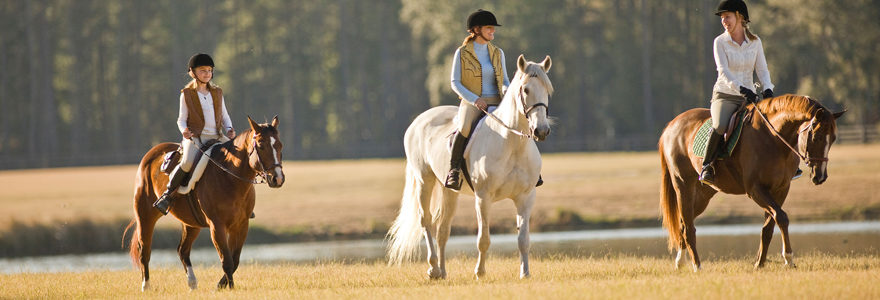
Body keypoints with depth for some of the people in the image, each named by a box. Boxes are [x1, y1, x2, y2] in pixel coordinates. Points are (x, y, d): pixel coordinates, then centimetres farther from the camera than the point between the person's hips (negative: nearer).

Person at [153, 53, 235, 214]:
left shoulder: (217, 93, 14)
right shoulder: (187, 94, 4)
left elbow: (224, 116, 18)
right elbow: (182, 119, 4)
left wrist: (229, 129, -3)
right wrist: (184, 130, -18)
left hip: (216, 137, 5)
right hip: (195, 137, -5)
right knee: (188, 162, -35)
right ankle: (168, 193, -16)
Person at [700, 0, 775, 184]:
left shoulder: (755, 42, 6)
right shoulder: (720, 42, -4)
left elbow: (762, 70, 2)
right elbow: (724, 71, -16)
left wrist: (767, 90, -18)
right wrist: (741, 89, -32)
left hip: (749, 97, 4)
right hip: (724, 96, -4)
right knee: (720, 127, -34)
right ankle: (706, 166, -18)